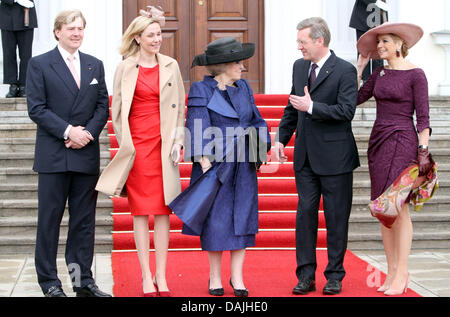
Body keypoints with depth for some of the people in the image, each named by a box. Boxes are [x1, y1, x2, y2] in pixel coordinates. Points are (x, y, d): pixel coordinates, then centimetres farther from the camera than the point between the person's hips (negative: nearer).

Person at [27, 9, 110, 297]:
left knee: (85, 220, 6)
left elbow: (103, 106, 9)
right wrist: (68, 131, -15)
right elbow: (36, 108, -6)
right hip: (53, 155, -3)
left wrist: (88, 133, -8)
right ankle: (49, 281, 10)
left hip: (87, 154, 4)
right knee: (50, 218, 1)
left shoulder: (95, 65, 13)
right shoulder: (40, 65, 1)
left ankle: (83, 281, 13)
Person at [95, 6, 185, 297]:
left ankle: (161, 276, 8)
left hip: (164, 144, 1)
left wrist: (178, 140, 0)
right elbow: (117, 107, 6)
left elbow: (180, 107, 10)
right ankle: (146, 277, 6)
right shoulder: (125, 68, 4)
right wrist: (124, 142, 0)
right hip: (137, 142, -1)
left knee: (163, 210, 3)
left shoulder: (171, 66, 8)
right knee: (140, 211, 1)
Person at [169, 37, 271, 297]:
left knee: (241, 217, 3)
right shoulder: (201, 91, -4)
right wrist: (204, 161, -19)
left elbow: (256, 120, 19)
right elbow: (198, 128, -11)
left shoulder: (243, 87, 12)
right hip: (215, 164, -4)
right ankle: (215, 277, 12)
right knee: (216, 220, -1)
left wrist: (261, 150, 7)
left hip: (243, 165, 5)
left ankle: (237, 278, 11)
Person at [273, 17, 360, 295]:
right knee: (305, 213, 3)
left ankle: (335, 276, 14)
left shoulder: (345, 71, -9)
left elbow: (346, 111, -17)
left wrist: (312, 107, -19)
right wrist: (282, 138, 15)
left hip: (334, 157, -5)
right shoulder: (299, 67, 11)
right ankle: (306, 276, 9)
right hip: (305, 157, 5)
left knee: (336, 217, 4)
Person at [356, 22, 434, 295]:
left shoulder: (415, 75, -6)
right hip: (379, 140, 7)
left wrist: (423, 151, -14)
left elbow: (423, 116, -8)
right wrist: (361, 64, 13)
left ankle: (402, 274, -5)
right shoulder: (380, 73, 13)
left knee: (399, 206, -9)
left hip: (402, 142, -7)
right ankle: (392, 272, 10)